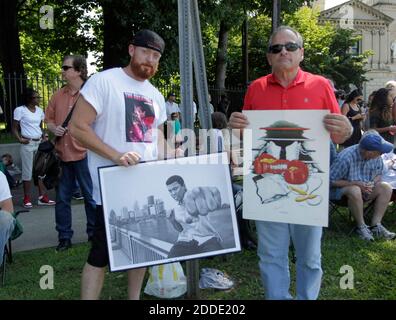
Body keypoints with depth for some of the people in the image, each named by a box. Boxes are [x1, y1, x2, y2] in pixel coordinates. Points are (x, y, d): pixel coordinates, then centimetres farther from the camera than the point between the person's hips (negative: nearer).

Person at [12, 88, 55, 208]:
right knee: (27, 171, 0)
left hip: (40, 143, 6)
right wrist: (20, 139, -17)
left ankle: (42, 197, 11)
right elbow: (14, 128, -4)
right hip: (28, 144, -5)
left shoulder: (40, 110, 11)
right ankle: (27, 198, 7)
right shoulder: (20, 110, -5)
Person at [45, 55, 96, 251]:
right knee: (62, 197, 10)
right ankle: (64, 237, 23)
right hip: (62, 154, 5)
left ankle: (94, 234, 22)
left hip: (84, 154, -5)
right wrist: (54, 128, -3)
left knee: (91, 196, 7)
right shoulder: (58, 96, 10)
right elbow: (49, 119, 17)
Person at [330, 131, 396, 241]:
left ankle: (376, 225, -14)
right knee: (355, 191, -38)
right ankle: (361, 227, -20)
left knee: (386, 188, -16)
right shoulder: (346, 158, -28)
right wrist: (356, 183, -27)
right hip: (342, 188, -6)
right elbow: (331, 180, -23)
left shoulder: (376, 157, -8)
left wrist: (373, 183, -15)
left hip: (364, 188, 6)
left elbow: (378, 173, 9)